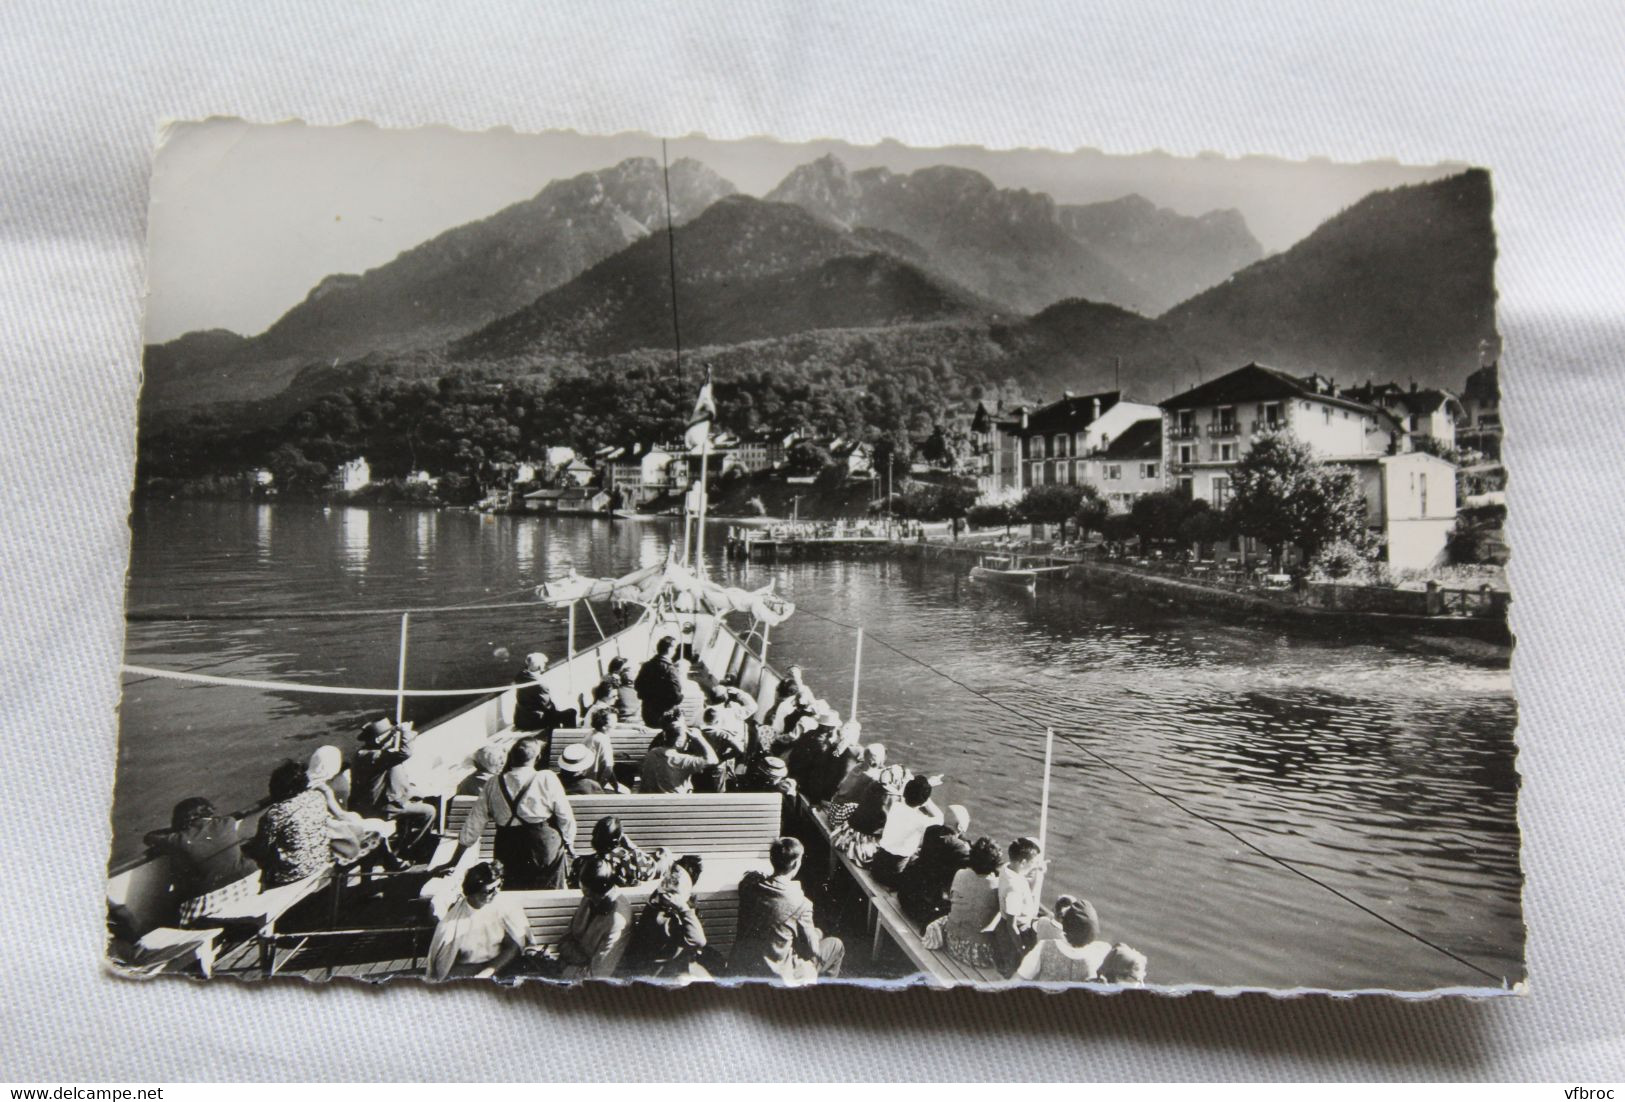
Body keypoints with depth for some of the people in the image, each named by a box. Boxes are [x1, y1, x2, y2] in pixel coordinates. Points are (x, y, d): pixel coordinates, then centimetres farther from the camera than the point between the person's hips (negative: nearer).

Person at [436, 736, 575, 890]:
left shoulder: (494, 784, -2)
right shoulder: (547, 780, -10)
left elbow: (473, 825, 2)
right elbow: (565, 817, -5)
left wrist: (454, 861, 10)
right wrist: (567, 843, 14)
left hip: (509, 854, 3)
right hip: (546, 849, -3)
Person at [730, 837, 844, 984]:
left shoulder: (748, 883, -10)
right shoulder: (800, 904, -24)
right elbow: (812, 950, -12)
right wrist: (815, 933, 10)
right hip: (776, 976, -6)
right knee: (836, 946, 17)